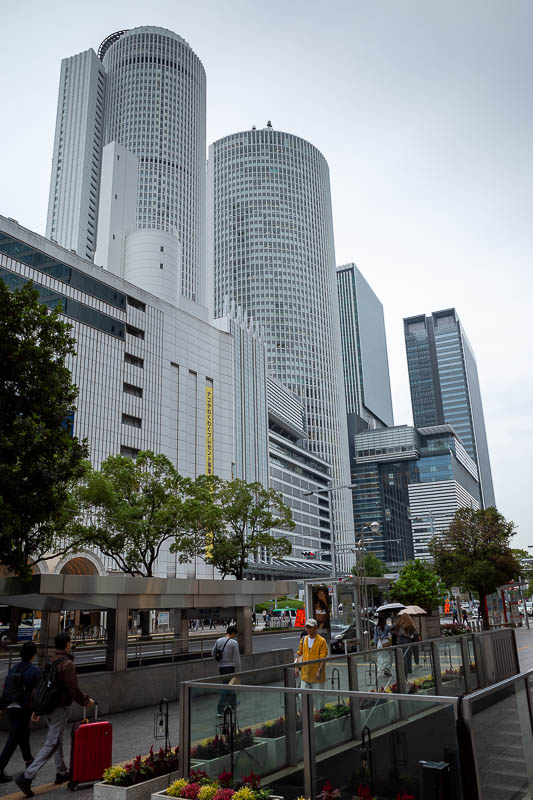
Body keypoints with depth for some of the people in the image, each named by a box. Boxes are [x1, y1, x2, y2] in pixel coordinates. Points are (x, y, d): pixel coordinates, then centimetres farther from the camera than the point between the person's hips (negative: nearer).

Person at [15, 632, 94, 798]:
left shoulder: (49, 663, 7)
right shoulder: (67, 664, -18)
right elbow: (74, 689, -20)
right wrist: (86, 700, -4)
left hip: (47, 708, 9)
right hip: (60, 709, -9)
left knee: (57, 740, 20)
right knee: (51, 744, -4)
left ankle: (62, 773, 32)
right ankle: (26, 776, -9)